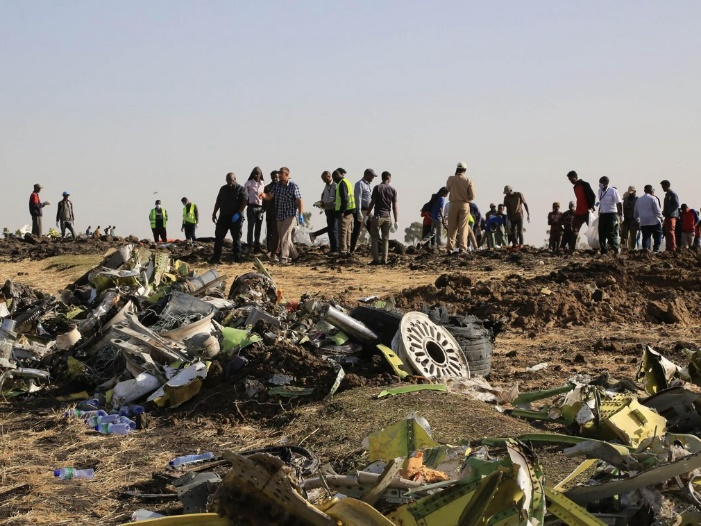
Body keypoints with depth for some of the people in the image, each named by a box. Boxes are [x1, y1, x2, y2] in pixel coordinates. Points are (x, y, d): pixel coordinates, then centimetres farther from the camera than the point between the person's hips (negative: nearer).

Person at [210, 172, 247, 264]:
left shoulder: (240, 189, -3)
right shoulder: (223, 189, 14)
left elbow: (244, 202, -11)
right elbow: (218, 202, 17)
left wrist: (238, 213, -21)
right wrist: (214, 213, 11)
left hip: (235, 218, -5)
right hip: (223, 217, 5)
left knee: (236, 238, 1)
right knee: (218, 237, 0)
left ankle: (237, 258, 6)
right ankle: (216, 258, 1)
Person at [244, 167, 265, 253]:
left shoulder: (263, 184, 10)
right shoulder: (249, 183, 0)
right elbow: (244, 194, -2)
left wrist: (264, 207, 5)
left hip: (260, 208, 4)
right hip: (252, 206, -4)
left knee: (258, 228, 6)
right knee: (251, 226, -9)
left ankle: (257, 247, 10)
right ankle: (250, 244, -7)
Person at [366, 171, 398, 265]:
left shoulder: (377, 188, -5)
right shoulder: (393, 190, 2)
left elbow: (372, 203, -8)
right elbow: (394, 207, 2)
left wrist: (367, 215, 0)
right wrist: (396, 221, 5)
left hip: (377, 216, -3)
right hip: (387, 217, 3)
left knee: (374, 238, 3)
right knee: (385, 239, 10)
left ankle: (376, 259, -4)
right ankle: (384, 260, 6)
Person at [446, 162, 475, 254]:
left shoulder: (451, 179, -5)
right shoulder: (468, 180, -6)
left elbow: (447, 190, 9)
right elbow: (472, 196, -6)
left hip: (453, 204, 0)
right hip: (465, 205, 0)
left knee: (452, 227, 6)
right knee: (463, 227, 4)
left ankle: (450, 248, 3)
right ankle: (462, 247, -6)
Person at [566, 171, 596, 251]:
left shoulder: (585, 184, -7)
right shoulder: (575, 187, 16)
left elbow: (593, 196, -10)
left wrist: (591, 207, -19)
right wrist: (576, 209, 13)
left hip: (587, 212, -8)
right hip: (578, 213, 8)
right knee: (574, 230, 2)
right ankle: (571, 249, 1)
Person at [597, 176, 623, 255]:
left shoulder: (613, 191, -10)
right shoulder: (600, 191, 11)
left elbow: (619, 203, -9)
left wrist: (620, 215, -12)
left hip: (611, 215, -7)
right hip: (602, 215, 7)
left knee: (611, 234, -9)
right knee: (601, 234, 6)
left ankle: (617, 250, 1)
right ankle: (603, 251, 14)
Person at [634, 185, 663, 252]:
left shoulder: (638, 199, 12)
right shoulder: (653, 198, -7)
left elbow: (635, 213, 19)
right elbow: (657, 210, -9)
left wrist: (638, 221, 29)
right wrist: (661, 218, 7)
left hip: (643, 223, 4)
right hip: (654, 221, -4)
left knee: (645, 237, 4)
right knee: (657, 236, 7)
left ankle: (645, 249, -8)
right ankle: (656, 249, -2)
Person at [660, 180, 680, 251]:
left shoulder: (673, 194, -8)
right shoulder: (667, 194, 20)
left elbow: (676, 205, -16)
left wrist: (667, 212, -19)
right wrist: (664, 212, 8)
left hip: (671, 216, -10)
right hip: (667, 216, 10)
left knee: (670, 232, -10)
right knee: (666, 232, 10)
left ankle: (672, 248, -9)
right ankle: (668, 248, 13)